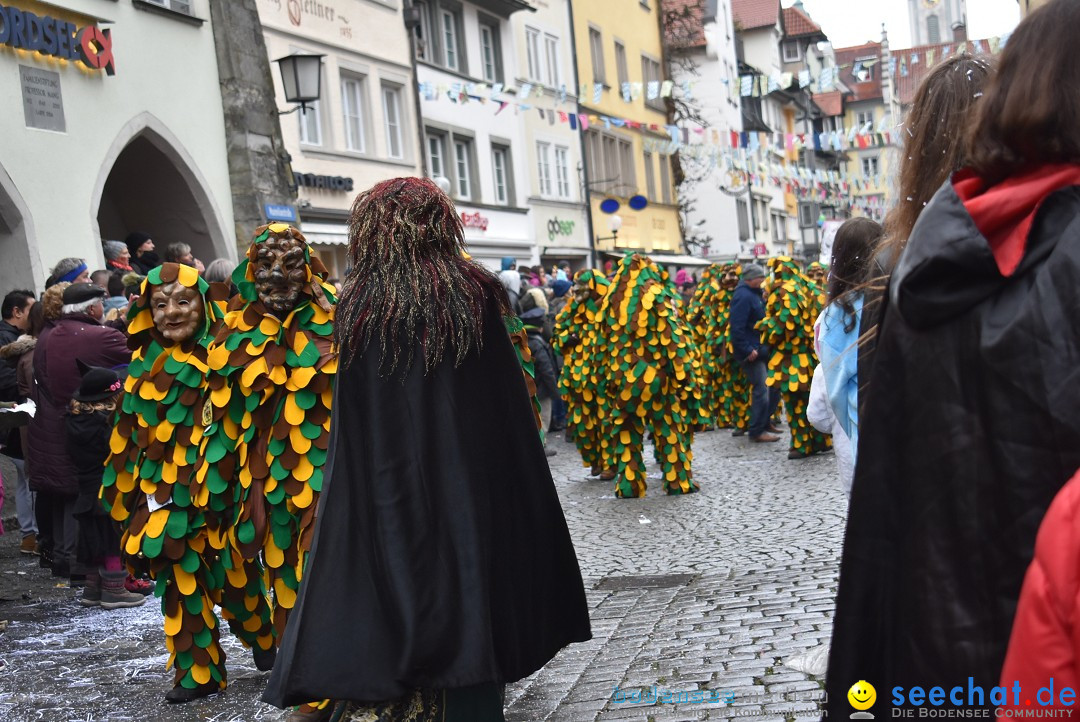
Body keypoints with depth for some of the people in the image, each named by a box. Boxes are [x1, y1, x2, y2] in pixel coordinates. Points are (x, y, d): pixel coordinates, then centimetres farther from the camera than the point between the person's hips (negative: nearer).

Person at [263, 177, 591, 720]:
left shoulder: (359, 305, -4)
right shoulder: (476, 293, -3)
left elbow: (351, 418, -3)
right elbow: (509, 394, -1)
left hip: (388, 481, 0)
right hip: (472, 479, 1)